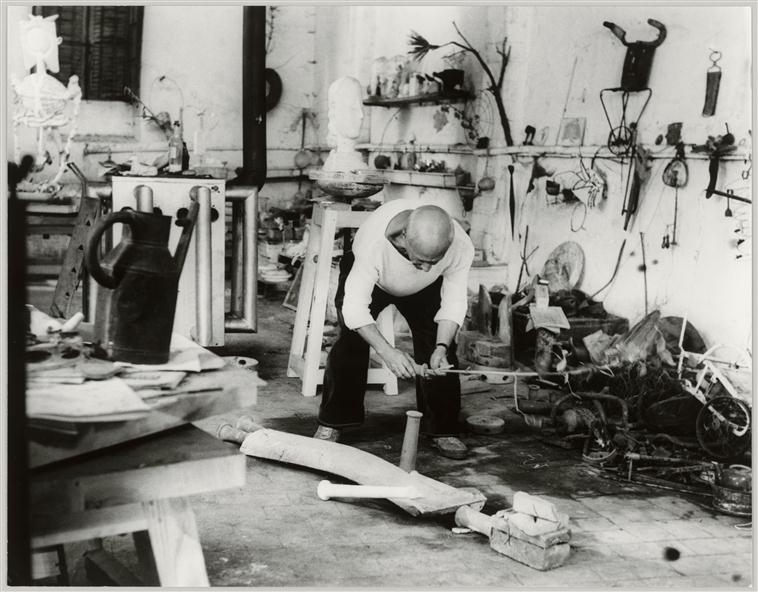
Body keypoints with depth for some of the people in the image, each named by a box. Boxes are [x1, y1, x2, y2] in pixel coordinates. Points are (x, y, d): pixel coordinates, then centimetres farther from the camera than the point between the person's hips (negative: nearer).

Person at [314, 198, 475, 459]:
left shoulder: (461, 246, -37)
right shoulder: (373, 241, -46)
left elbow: (454, 301, -23)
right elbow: (354, 305, -41)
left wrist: (441, 347, -38)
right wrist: (386, 351, -53)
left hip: (423, 290, 2)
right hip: (365, 275, -2)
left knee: (437, 345, -11)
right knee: (350, 343, -17)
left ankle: (442, 431, 5)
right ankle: (331, 423, 0)